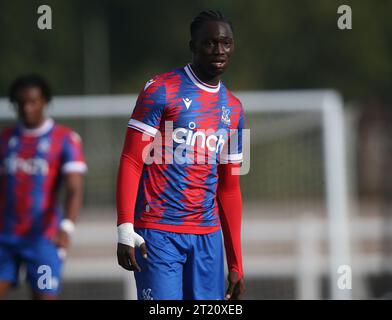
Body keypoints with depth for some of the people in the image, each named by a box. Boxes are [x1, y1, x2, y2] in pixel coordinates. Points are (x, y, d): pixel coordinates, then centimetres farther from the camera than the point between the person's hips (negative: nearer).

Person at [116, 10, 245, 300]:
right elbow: (131, 162, -7)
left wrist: (236, 265, 15)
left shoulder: (233, 110, 15)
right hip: (157, 232, -6)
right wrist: (125, 230, -17)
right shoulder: (161, 90, -3)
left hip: (208, 237, 6)